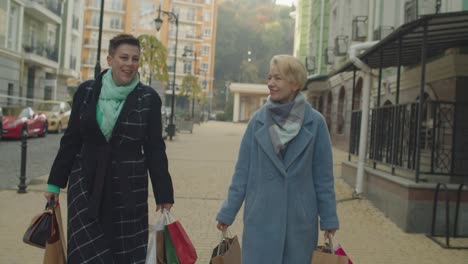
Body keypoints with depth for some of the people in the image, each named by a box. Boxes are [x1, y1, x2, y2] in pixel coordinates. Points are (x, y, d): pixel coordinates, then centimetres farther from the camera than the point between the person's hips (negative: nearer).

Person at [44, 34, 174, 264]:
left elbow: (155, 150, -2)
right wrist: (55, 183, 8)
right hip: (86, 184, 1)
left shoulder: (148, 99, -3)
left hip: (128, 189, -1)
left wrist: (163, 195, -3)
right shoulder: (86, 91, 1)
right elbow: (71, 140, 7)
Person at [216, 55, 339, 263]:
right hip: (261, 217, 1)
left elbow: (323, 175, 0)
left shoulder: (315, 122, -4)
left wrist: (328, 218, 1)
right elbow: (243, 171, 3)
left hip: (300, 219, 0)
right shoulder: (258, 120, -2)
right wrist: (228, 212, 3)